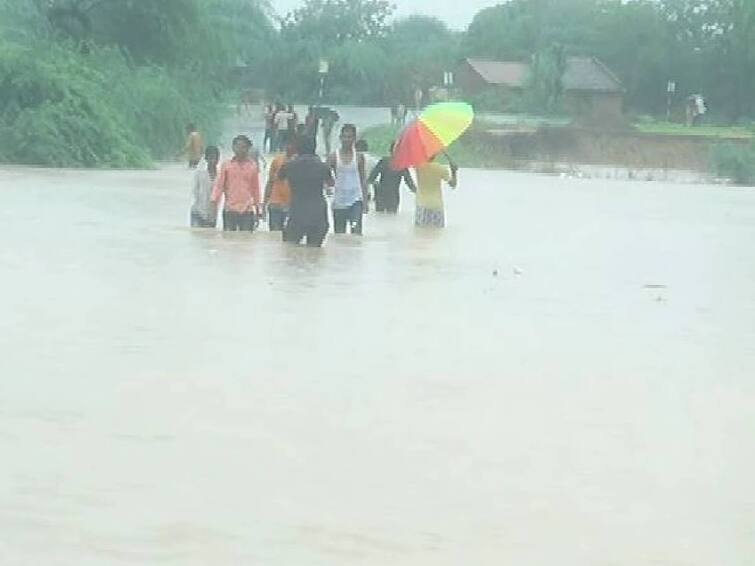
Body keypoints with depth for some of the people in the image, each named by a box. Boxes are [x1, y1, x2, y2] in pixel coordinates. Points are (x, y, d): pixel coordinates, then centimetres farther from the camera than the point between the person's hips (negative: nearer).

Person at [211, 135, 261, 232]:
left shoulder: (253, 166, 7)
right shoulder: (226, 165, 3)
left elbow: (255, 189, 14)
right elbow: (218, 185, -1)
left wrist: (257, 209, 15)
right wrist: (214, 201, -15)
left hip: (247, 211, 1)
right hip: (229, 210, -1)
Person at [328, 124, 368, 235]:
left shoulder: (359, 157, 4)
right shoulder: (333, 157, 1)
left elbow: (363, 179, 9)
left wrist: (365, 200, 4)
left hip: (355, 200, -1)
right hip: (339, 201, 1)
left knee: (356, 231, -17)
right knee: (339, 235, 6)